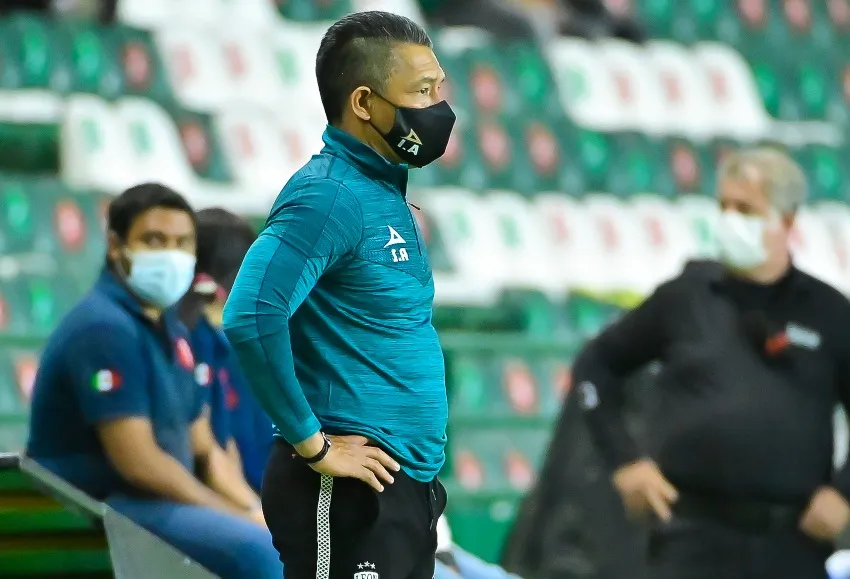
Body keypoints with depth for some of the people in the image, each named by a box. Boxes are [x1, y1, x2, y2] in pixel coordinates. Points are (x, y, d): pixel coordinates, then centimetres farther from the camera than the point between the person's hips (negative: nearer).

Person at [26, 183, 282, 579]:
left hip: (165, 501, 10)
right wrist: (240, 517, -15)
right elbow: (138, 462, -22)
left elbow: (204, 451, 17)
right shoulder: (104, 327, -17)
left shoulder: (170, 330, 14)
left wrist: (256, 513, -1)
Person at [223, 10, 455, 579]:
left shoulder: (384, 191, 14)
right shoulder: (329, 195, -15)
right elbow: (252, 318, -27)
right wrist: (313, 446, -19)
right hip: (351, 492, -9)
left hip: (405, 486, 9)